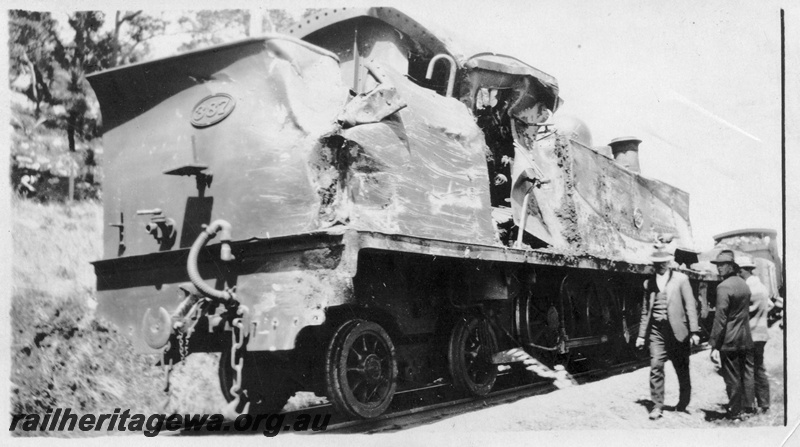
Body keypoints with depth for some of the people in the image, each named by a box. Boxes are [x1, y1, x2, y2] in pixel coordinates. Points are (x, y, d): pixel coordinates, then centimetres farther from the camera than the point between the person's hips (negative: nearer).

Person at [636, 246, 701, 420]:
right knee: (656, 367, -9)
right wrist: (641, 335, 13)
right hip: (657, 329, 2)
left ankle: (683, 405, 23)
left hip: (677, 329, -2)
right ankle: (657, 406, -3)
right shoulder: (649, 283, 10)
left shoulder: (681, 279, 1)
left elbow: (690, 306, -2)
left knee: (682, 370, 7)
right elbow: (645, 310, 16)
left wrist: (694, 331, -8)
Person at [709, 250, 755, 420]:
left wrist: (714, 345, -18)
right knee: (747, 373, 14)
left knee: (732, 377, 1)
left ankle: (735, 412, 8)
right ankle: (748, 407, 21)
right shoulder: (744, 284, 9)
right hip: (746, 339, 8)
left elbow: (720, 317, -20)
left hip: (730, 340, -8)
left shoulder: (724, 287, -16)